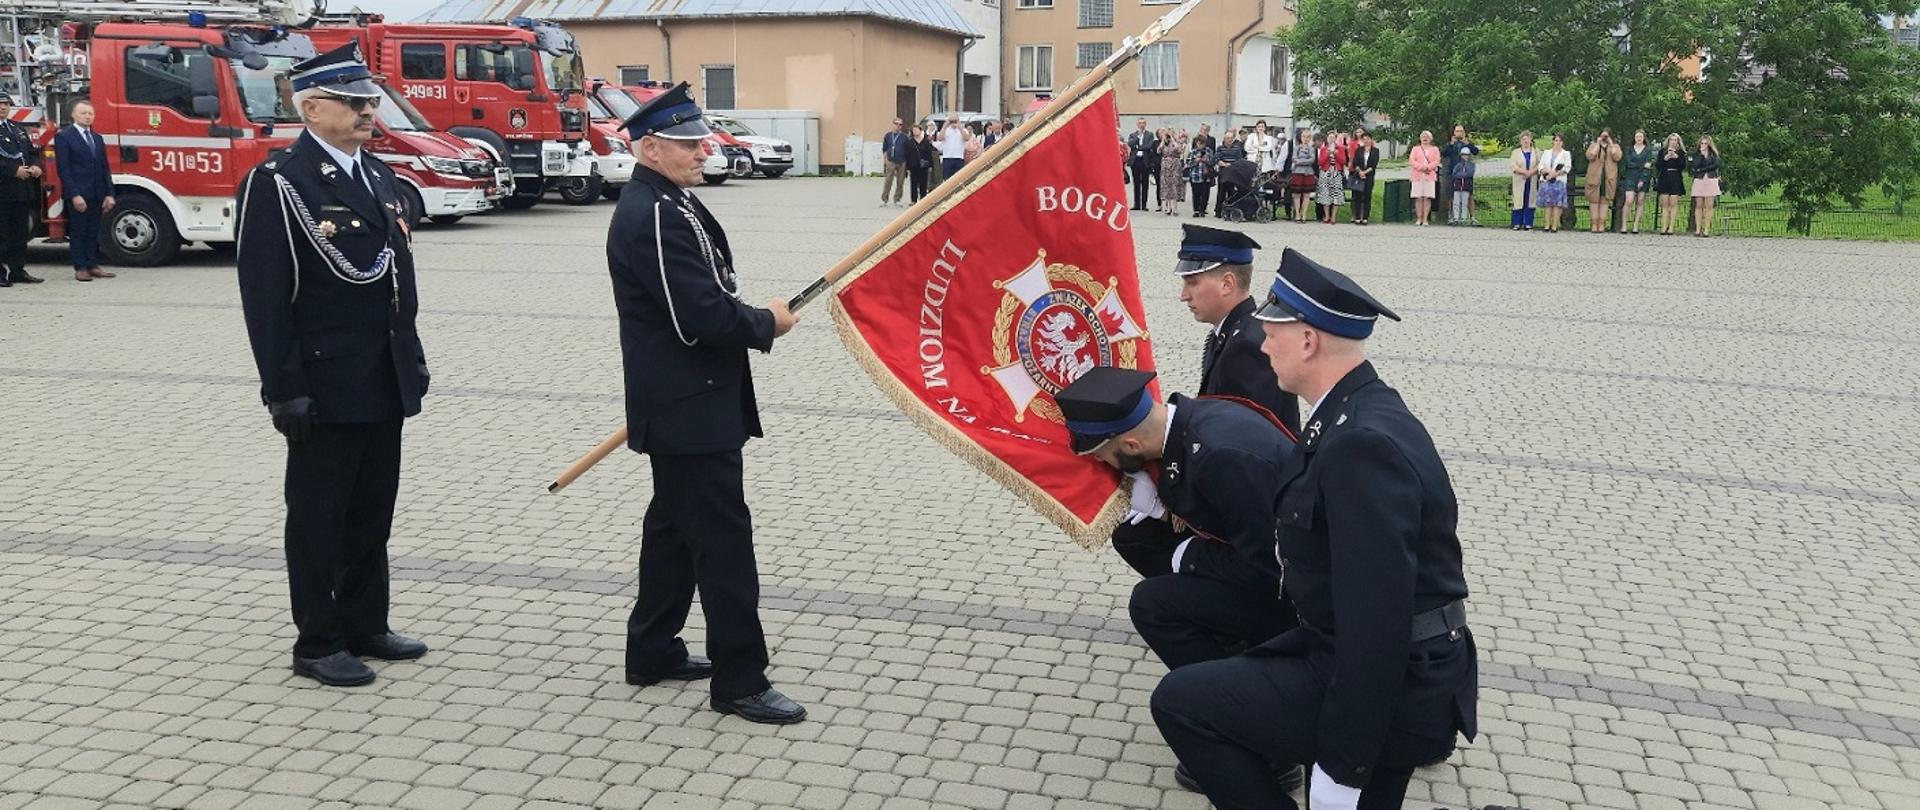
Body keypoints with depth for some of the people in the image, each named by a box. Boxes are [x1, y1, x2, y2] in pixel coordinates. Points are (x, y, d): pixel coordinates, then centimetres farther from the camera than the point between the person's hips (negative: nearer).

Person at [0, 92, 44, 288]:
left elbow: (33, 152, 21)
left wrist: (35, 166, 2)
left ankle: (18, 270, 18)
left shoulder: (18, 129, 18)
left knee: (20, 232, 12)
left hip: (24, 189, 7)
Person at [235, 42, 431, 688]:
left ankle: (365, 626, 29)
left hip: (385, 383, 7)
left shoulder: (378, 176, 12)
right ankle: (318, 645, 17)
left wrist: (412, 358, 15)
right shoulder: (277, 182, -11)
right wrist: (284, 389, -17)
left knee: (372, 512, 15)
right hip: (324, 385, -7)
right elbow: (264, 296, -14)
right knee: (318, 515, 5)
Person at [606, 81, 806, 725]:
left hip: (681, 402, 11)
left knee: (675, 525, 19)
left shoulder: (663, 203, 12)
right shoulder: (656, 216, -20)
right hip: (691, 408, -11)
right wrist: (767, 323, -11)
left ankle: (652, 650, 33)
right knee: (724, 537, -5)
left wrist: (745, 316, 7)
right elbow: (704, 315, -26)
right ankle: (739, 681, 3)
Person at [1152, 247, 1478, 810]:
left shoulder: (1364, 443, -27)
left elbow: (1376, 620, -29)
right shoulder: (1360, 412, 5)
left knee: (1180, 701, -8)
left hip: (1395, 691, -9)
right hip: (1399, 673, 10)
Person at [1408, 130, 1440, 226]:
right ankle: (1419, 219, -1)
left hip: (1430, 176, -1)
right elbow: (1411, 161, 2)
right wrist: (1421, 167, -12)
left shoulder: (1435, 149, 15)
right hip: (1418, 175, 1)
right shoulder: (1415, 149, 17)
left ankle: (1425, 219, -5)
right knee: (1418, 198, -4)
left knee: (1427, 197, -6)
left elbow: (1436, 161, 2)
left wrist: (1427, 167, -14)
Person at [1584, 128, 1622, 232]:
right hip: (1595, 177, -1)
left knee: (1605, 200, 0)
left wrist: (1610, 144, -4)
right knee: (1594, 200, -3)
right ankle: (1594, 224, -1)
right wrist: (1598, 143, -5)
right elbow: (1590, 156, -8)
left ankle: (1601, 224, 1)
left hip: (1609, 177, 1)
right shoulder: (1594, 145, 11)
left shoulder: (1615, 145, 13)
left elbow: (1617, 157, -5)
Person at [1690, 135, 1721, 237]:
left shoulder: (1715, 154, 11)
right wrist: (1701, 154, -6)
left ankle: (1707, 229, -6)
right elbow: (1694, 166, -6)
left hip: (1711, 180, -1)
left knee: (1709, 206, -4)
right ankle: (1698, 229, -3)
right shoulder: (1696, 154, 11)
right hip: (1699, 181, 1)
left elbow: (1716, 164, -6)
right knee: (1699, 205, -3)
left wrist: (1701, 169, -7)